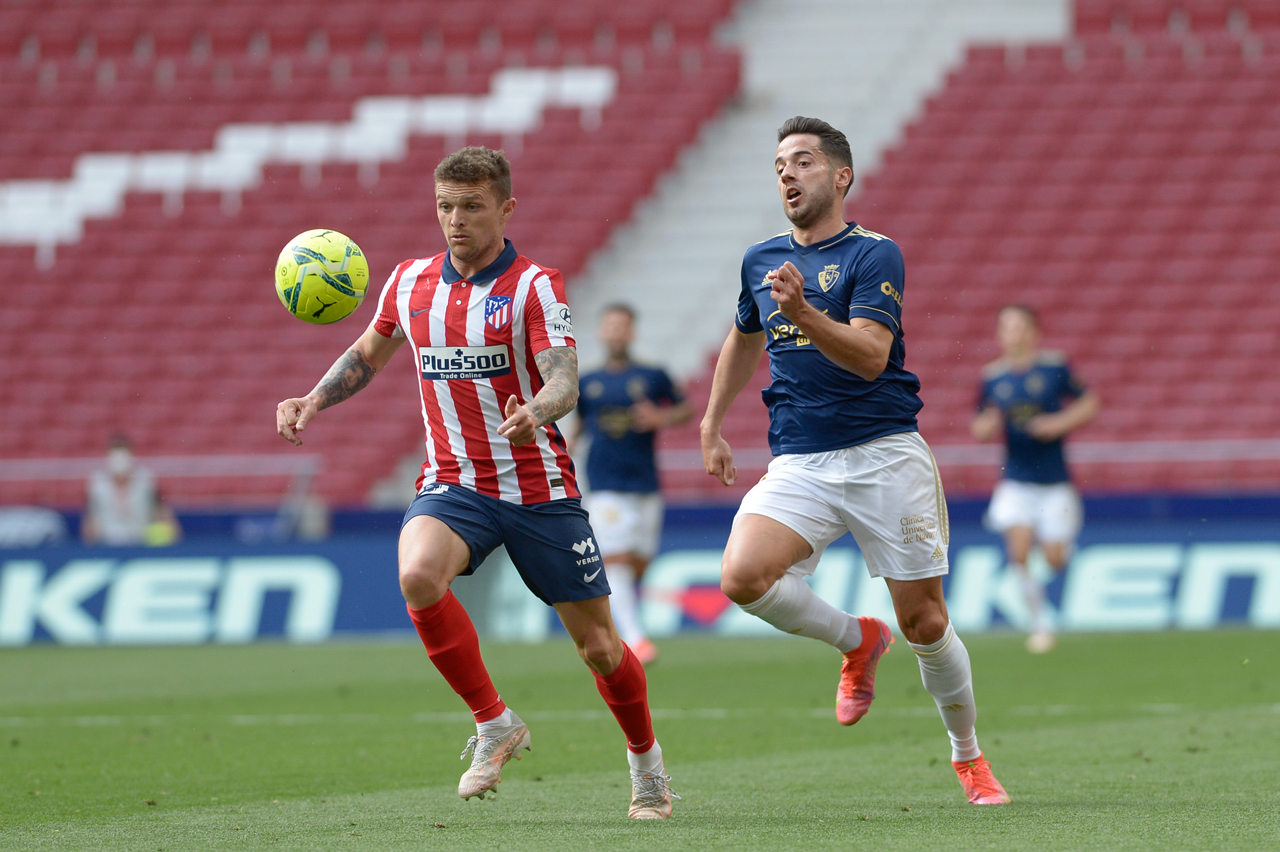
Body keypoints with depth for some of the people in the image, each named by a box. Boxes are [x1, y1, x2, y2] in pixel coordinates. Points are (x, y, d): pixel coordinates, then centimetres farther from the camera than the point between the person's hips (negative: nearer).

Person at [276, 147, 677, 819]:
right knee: (418, 576, -31)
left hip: (538, 487, -2)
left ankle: (645, 760, 33)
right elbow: (367, 354, 24)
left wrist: (535, 413, -43)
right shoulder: (409, 282, 6)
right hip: (452, 483, 2)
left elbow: (564, 379, -21)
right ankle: (493, 725, -13)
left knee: (598, 646, 3)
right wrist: (313, 401, 7)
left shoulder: (534, 285, -8)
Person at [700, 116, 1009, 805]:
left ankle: (969, 756, 23)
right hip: (798, 464, 4)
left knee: (925, 624, -1)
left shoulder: (874, 255, -5)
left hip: (884, 456, -4)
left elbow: (870, 356, -19)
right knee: (741, 576, -23)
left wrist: (804, 313, -33)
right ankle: (857, 643, 4)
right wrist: (712, 424, 31)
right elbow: (744, 339, 32)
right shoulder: (761, 260, 12)